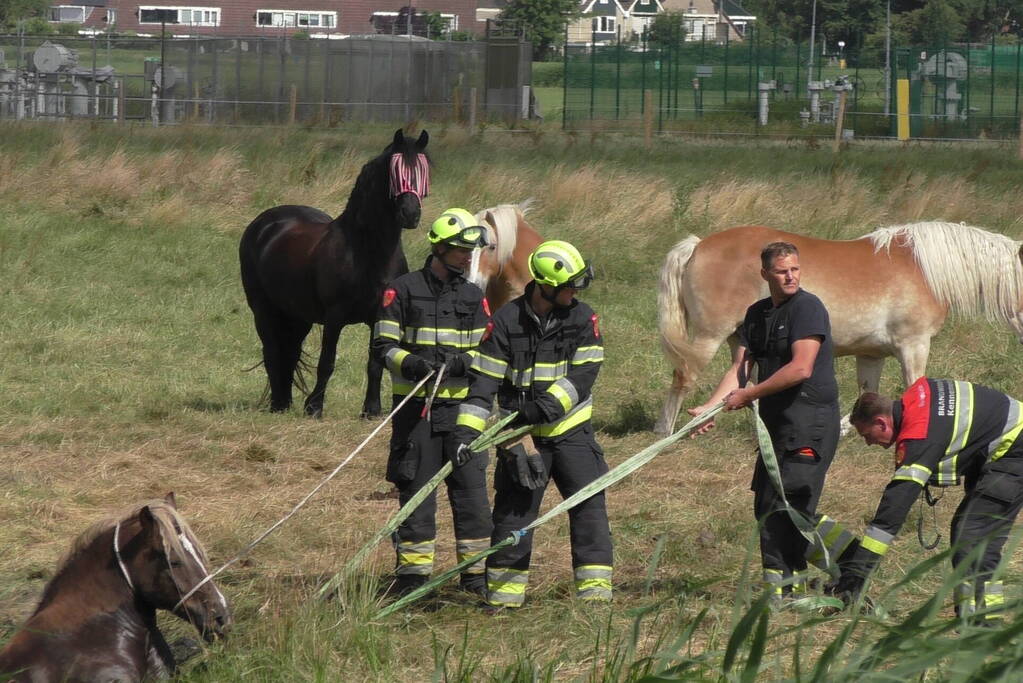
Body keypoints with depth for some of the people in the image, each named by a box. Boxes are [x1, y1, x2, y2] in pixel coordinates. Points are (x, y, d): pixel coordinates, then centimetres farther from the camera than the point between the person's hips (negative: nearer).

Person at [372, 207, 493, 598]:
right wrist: (411, 363, -19)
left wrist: (462, 362, -12)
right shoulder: (403, 291, 1)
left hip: (460, 406, 2)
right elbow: (383, 344, 0)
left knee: (471, 487, 0)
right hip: (415, 406, -2)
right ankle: (413, 571, 8)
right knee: (415, 489, 2)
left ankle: (477, 572, 6)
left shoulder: (474, 297, 11)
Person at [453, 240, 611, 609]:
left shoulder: (582, 318, -2)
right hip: (522, 435, -1)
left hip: (571, 430, 1)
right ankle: (503, 596, 9)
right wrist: (467, 431, -16)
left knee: (589, 506, -5)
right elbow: (483, 380, -6)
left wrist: (547, 406, -23)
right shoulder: (506, 322, -5)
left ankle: (595, 589, 0)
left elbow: (583, 375, -10)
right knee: (512, 511, 1)